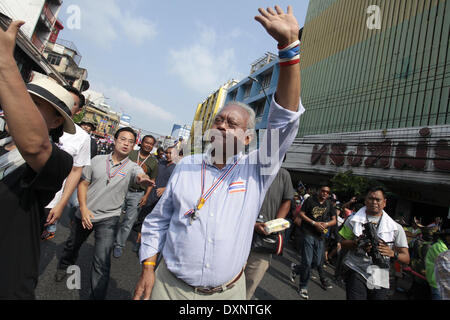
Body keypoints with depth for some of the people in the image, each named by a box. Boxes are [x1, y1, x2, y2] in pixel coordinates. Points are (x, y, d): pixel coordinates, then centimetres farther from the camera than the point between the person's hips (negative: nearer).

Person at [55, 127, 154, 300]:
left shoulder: (132, 167, -10)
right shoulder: (98, 160, -3)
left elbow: (141, 177, -32)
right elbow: (83, 183, 2)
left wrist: (144, 180, -57)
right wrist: (83, 208, -9)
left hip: (108, 218, -3)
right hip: (84, 213, 3)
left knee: (102, 262, -8)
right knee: (72, 245, 27)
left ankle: (97, 296, 10)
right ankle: (64, 266, 59)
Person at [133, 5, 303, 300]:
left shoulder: (256, 170, -8)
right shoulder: (187, 166, -2)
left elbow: (285, 120, -20)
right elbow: (158, 221, 5)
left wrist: (290, 45, -26)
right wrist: (148, 269, 2)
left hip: (228, 291, 0)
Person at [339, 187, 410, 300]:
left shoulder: (395, 227, 6)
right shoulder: (354, 219, 5)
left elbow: (406, 258, 5)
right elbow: (342, 242, 4)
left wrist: (393, 253, -17)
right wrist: (356, 244, -16)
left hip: (379, 279, 2)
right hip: (356, 272, -2)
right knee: (355, 297, -19)